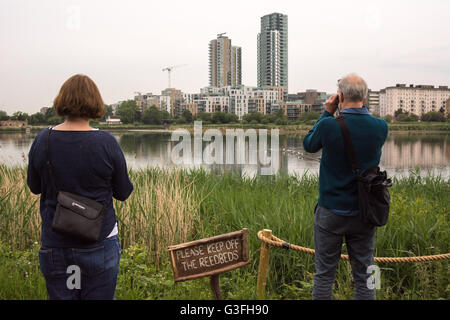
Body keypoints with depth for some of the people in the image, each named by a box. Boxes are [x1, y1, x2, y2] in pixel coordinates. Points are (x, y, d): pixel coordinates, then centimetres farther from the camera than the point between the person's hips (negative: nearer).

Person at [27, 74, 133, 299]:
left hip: (54, 244, 2)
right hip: (98, 243, -2)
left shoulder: (43, 140, -6)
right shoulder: (107, 143, -14)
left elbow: (34, 187, 8)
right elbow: (123, 193, -3)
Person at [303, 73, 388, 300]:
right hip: (364, 213, 3)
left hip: (331, 211, -2)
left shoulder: (328, 125, -17)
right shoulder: (380, 127, -8)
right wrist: (362, 109, 9)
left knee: (324, 275, 10)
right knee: (364, 277, 12)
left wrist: (327, 113, 5)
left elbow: (309, 145, 4)